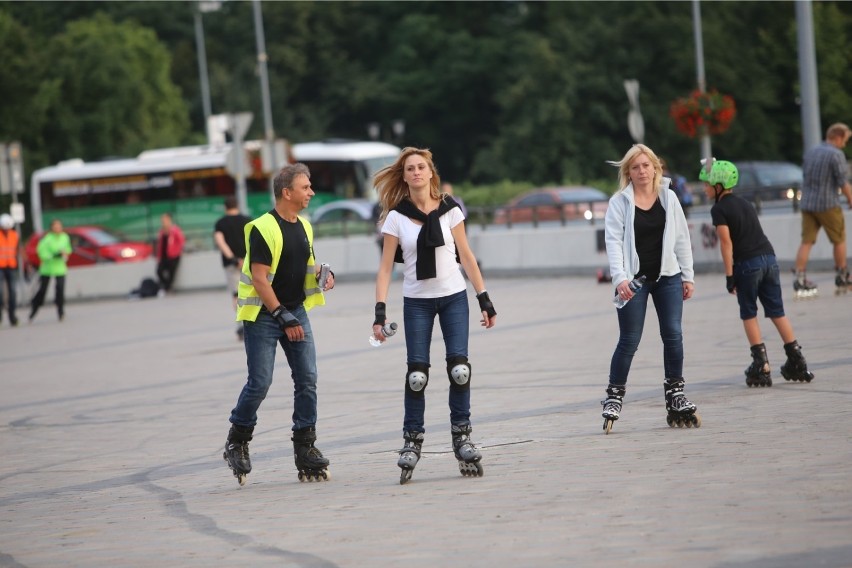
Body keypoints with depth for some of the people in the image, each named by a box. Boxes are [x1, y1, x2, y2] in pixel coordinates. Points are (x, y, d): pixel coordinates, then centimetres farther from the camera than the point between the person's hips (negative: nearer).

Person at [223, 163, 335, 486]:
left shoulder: (304, 226, 10)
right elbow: (259, 278, -18)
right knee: (260, 382, -7)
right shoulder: (263, 229, -15)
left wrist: (324, 274, 0)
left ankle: (305, 447, 3)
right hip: (263, 314, -7)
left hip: (295, 311, 7)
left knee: (307, 379, -2)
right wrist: (283, 319, -20)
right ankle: (236, 443, 12)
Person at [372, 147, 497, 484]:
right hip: (417, 302, -1)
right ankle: (412, 441, 6)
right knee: (417, 374, -5)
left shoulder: (449, 211, 1)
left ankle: (462, 437, 2)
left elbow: (466, 256, 5)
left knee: (459, 368, -9)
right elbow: (386, 267, -2)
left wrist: (484, 299, 3)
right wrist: (380, 310, -11)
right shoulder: (397, 217, -2)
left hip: (454, 297, 1)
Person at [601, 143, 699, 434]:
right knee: (629, 341, -2)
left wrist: (688, 275, 8)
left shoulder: (668, 197, 6)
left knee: (673, 334, -1)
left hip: (667, 277, 3)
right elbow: (613, 240, -10)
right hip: (634, 279, -3)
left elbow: (681, 237, 10)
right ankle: (614, 396, 9)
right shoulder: (620, 202, -4)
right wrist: (619, 278, -22)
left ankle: (675, 392, 10)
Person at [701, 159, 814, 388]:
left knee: (748, 314, 6)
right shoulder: (745, 203, 19)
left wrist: (729, 275, -9)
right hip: (769, 258, 6)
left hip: (747, 264, -6)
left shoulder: (719, 209, -3)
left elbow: (726, 242, -10)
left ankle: (761, 364, 1)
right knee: (777, 311, 11)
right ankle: (797, 362, 8)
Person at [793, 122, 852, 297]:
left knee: (806, 242, 3)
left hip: (807, 204, 6)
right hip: (828, 204, -6)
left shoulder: (810, 153, 11)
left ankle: (800, 280, -5)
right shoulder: (836, 155, -12)